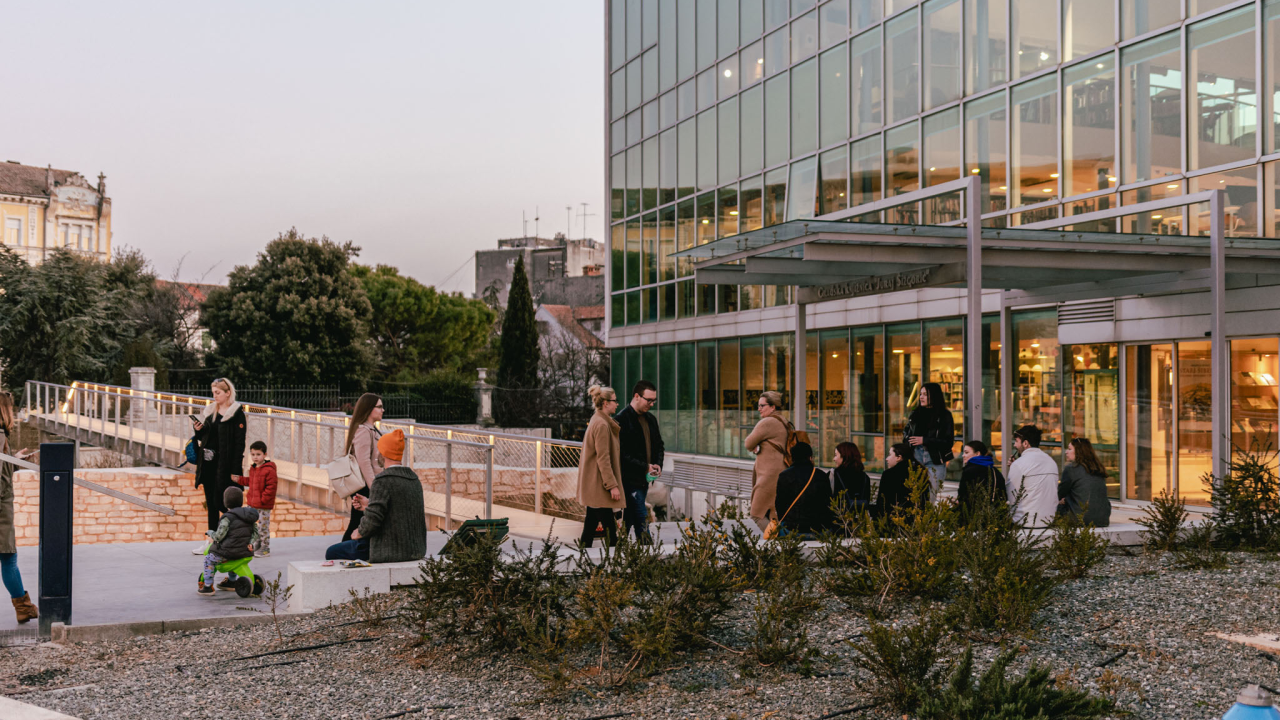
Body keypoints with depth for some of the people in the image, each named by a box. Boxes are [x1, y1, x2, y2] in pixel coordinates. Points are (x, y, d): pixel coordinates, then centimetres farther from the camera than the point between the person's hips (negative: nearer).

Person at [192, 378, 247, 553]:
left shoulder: (236, 414, -9)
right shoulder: (209, 411, 12)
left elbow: (239, 443, -12)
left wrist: (236, 471, -17)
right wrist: (199, 430, -4)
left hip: (225, 465, -7)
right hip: (209, 464, 7)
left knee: (221, 503, -6)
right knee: (211, 504, 9)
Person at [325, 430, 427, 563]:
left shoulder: (383, 480, -19)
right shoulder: (413, 478, 7)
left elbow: (373, 519, -23)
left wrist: (359, 533, -3)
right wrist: (370, 505, 16)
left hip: (389, 550, -9)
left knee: (332, 552, 11)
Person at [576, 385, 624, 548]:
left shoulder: (597, 421, 16)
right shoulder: (602, 425, -16)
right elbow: (603, 458, -20)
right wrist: (612, 485, -20)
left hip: (591, 484, 10)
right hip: (598, 485, -10)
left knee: (592, 521, 12)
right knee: (609, 526, -8)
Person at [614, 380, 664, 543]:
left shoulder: (651, 419, 14)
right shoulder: (621, 420, -12)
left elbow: (658, 445, 24)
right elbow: (621, 453, -17)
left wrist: (658, 465, 4)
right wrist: (645, 467, -16)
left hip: (645, 479, 8)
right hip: (629, 479, -8)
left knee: (629, 520, 11)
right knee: (642, 522, -10)